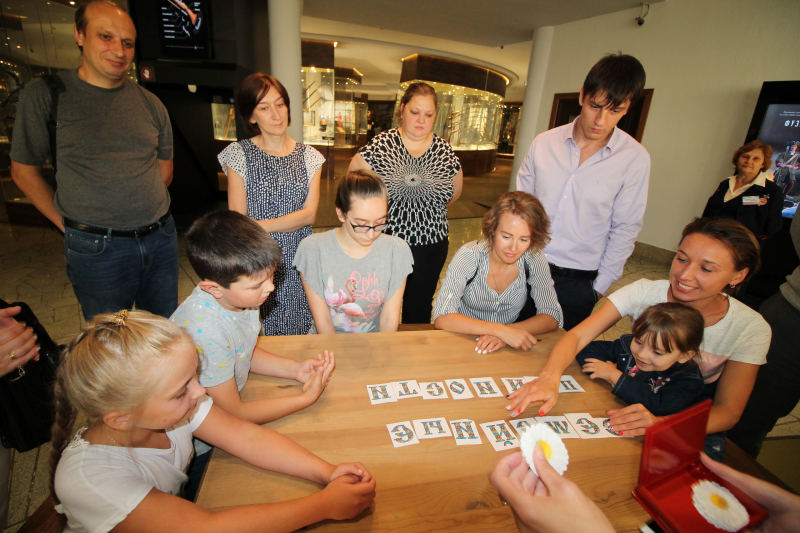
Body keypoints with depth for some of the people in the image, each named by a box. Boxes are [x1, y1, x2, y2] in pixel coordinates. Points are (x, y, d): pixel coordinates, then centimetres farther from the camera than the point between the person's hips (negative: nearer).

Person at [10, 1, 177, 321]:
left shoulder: (151, 104, 8)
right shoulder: (45, 94, -1)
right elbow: (24, 170, 4)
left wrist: (140, 211, 7)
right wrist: (71, 225, -1)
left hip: (162, 237, 3)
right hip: (98, 248, -3)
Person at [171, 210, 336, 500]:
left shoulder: (238, 295, -16)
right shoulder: (204, 332, -37)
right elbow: (232, 414, -24)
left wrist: (294, 368, -10)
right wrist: (306, 397, -19)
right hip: (199, 448, -6)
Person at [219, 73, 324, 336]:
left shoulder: (309, 156, 7)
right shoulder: (239, 155, 1)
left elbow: (309, 214, -3)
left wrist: (259, 225, -13)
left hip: (298, 262, 2)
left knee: (299, 335, 7)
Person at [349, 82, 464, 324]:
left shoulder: (445, 151, 3)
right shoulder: (380, 144, -5)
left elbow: (454, 194, 14)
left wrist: (425, 208, 9)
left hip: (430, 244, 2)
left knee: (419, 307, 16)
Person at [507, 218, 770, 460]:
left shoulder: (750, 329, -15)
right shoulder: (645, 292, -19)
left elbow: (728, 411, -16)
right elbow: (578, 336, -26)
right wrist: (550, 377, -47)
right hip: (630, 399, 0)